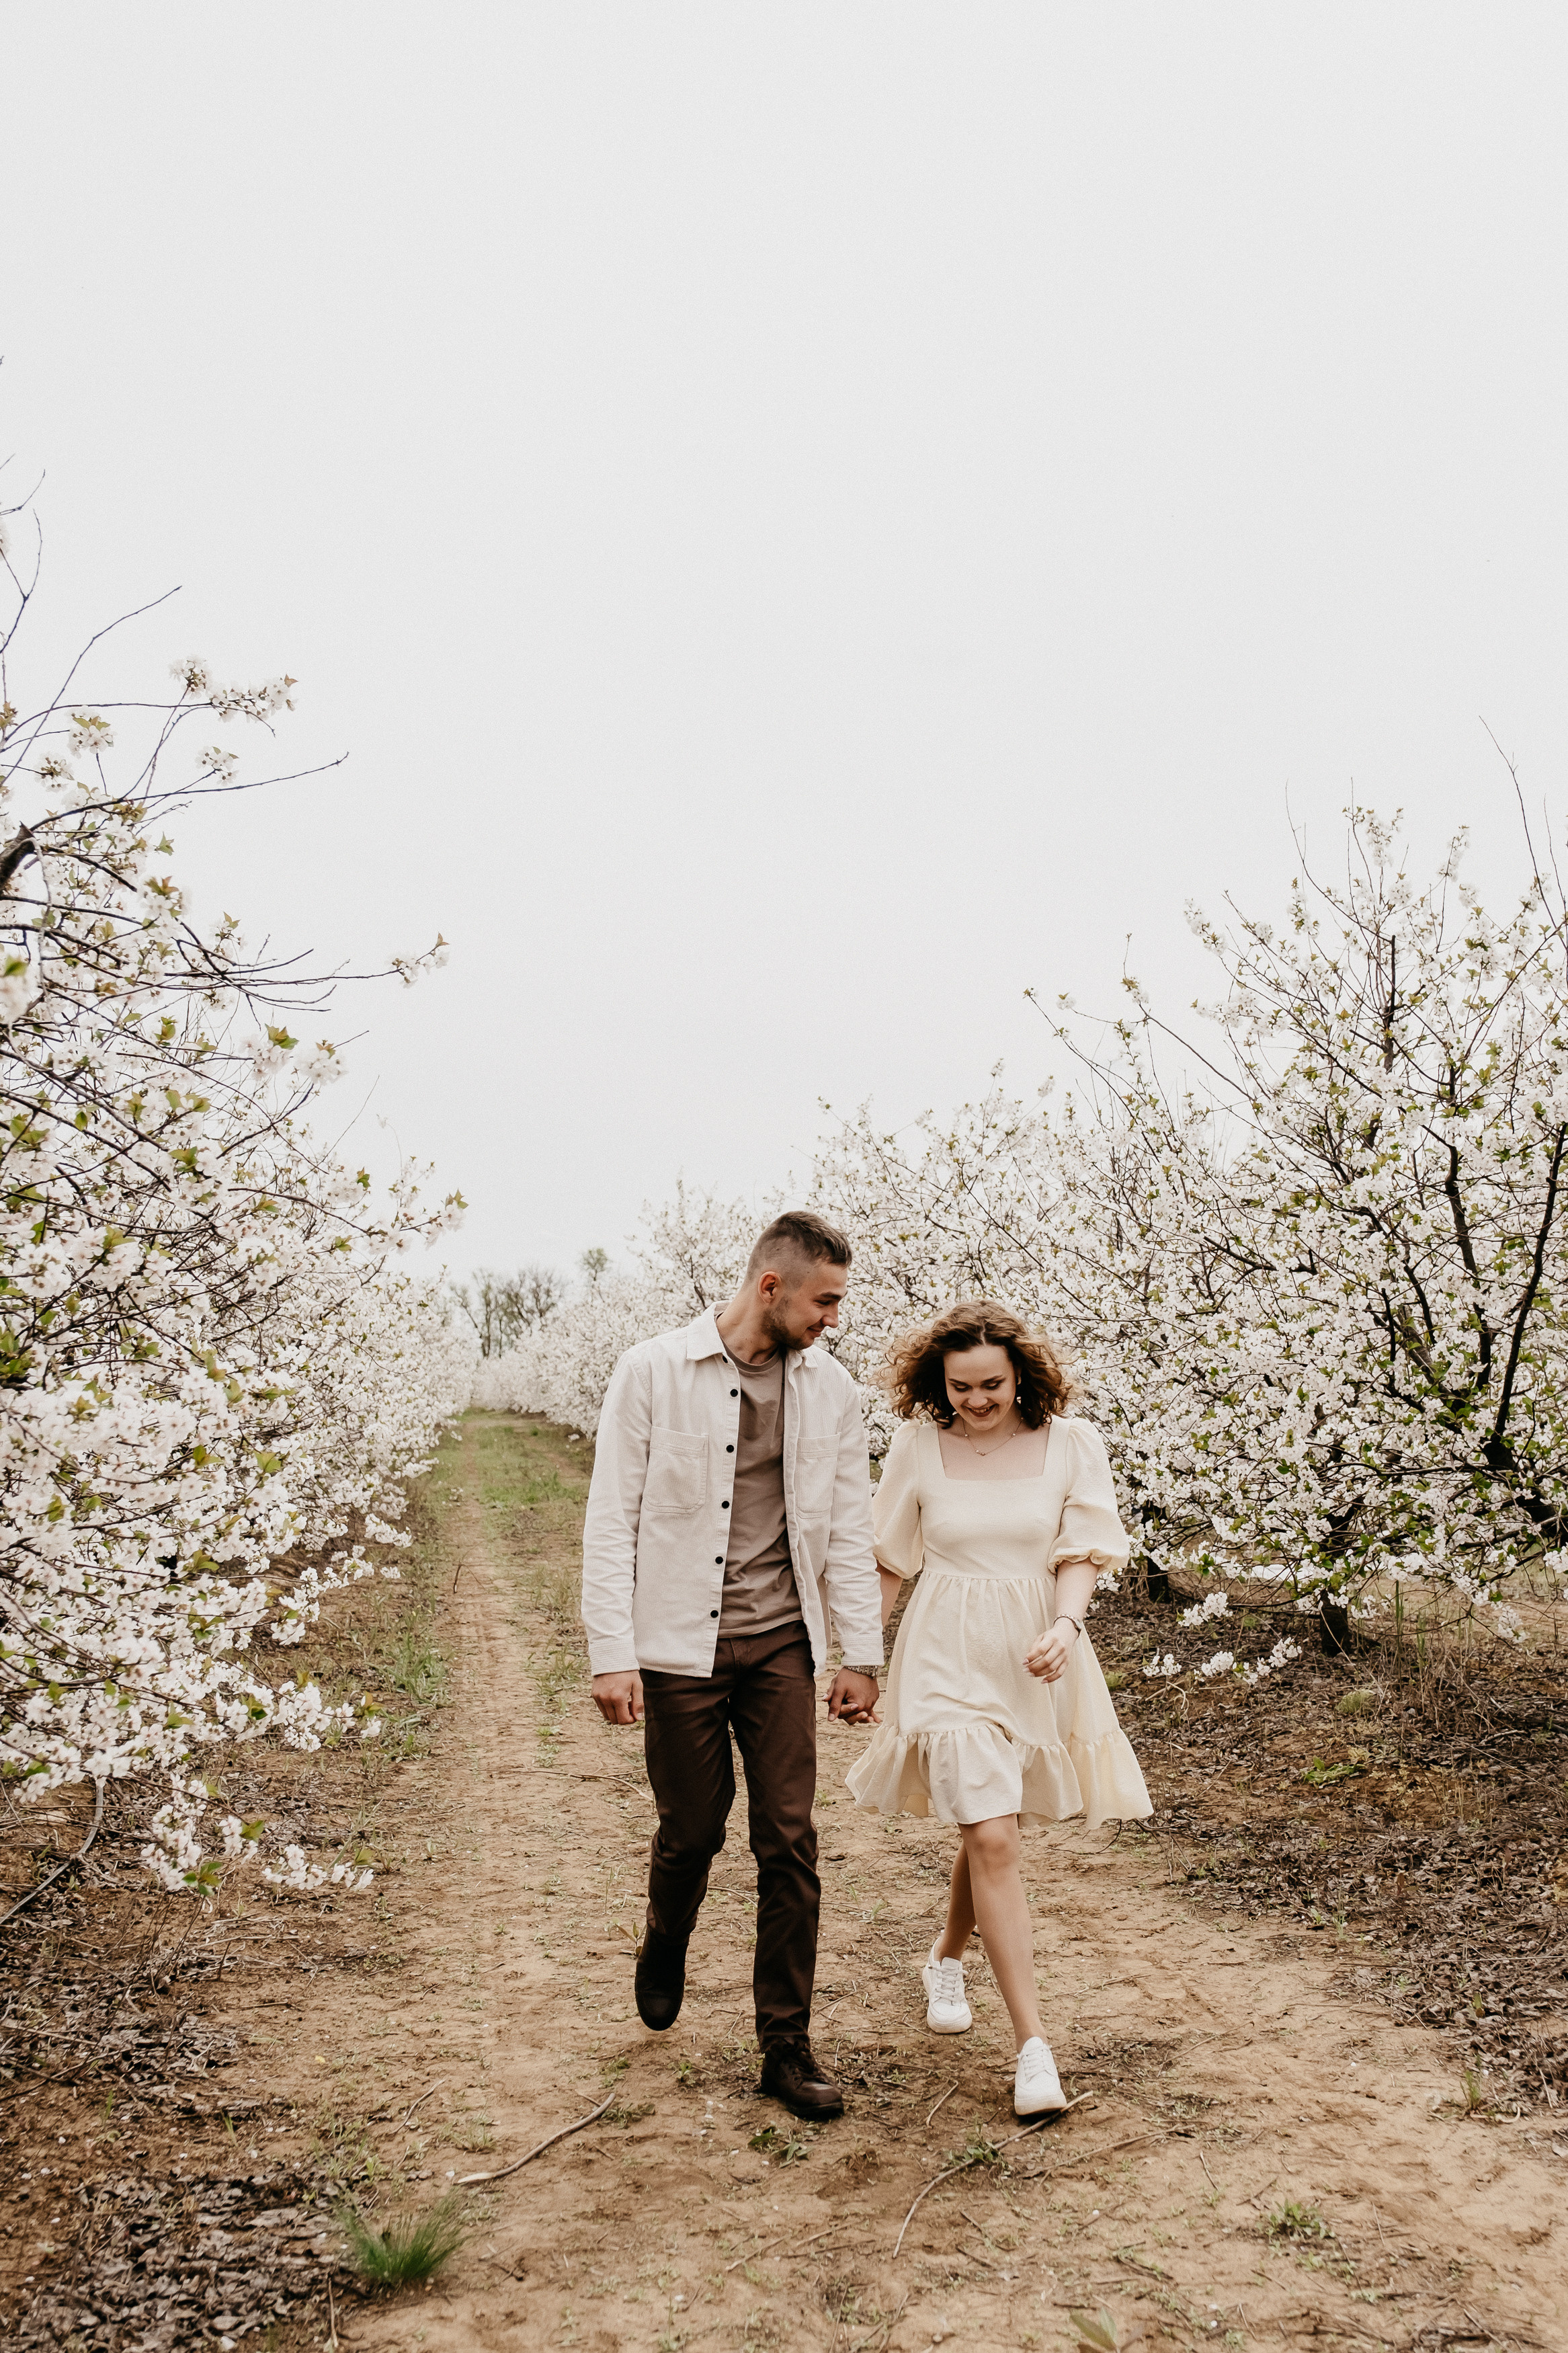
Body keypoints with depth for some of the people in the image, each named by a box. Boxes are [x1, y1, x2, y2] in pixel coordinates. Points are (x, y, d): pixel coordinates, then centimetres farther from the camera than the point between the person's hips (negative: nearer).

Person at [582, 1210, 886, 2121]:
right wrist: (612, 1655, -11)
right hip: (681, 1644, -2)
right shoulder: (654, 1371, -9)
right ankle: (665, 1952, 42)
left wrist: (864, 1654, 6)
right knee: (693, 1829, 9)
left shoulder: (831, 1387, 2)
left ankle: (788, 2045, 15)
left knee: (790, 1840, 1)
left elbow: (850, 1528, 8)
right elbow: (612, 1522, -7)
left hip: (781, 1643, 3)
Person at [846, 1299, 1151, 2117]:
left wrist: (1064, 1626, -22)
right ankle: (1033, 2047, -4)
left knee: (989, 1830, 16)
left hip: (1034, 1660, 2)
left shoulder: (1070, 1444, -6)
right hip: (949, 1657, -2)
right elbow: (888, 1561, 6)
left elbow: (1082, 1553, -3)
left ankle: (946, 1958, 45)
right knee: (993, 1840, -11)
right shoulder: (918, 1447, -5)